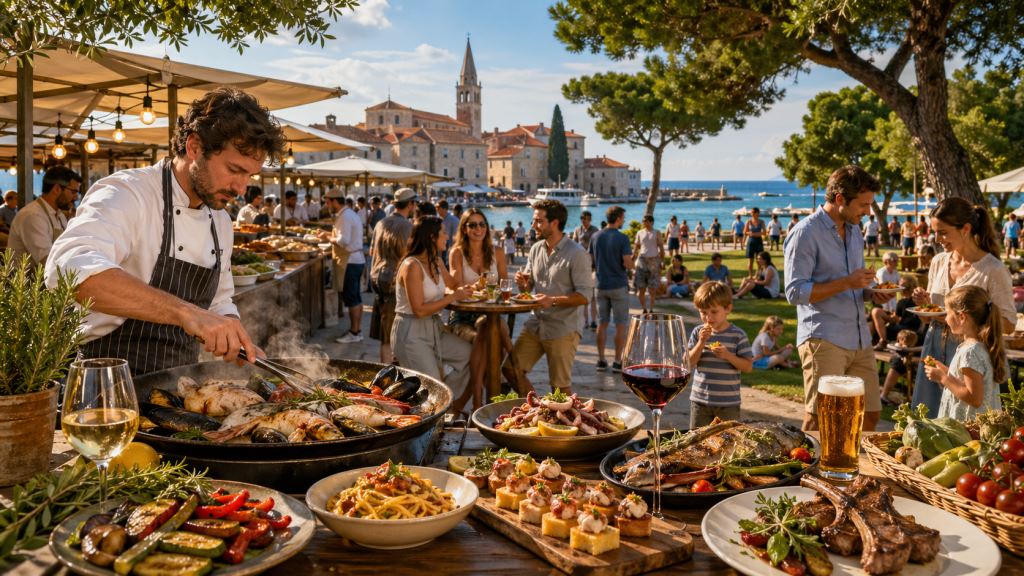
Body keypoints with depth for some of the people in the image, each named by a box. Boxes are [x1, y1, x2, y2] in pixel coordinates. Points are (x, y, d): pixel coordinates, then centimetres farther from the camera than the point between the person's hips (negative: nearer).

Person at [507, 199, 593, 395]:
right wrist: (522, 283, -7)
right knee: (512, 370, 3)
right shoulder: (536, 249, 9)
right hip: (535, 324, 7)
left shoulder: (576, 254, -12)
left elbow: (584, 296, -16)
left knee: (560, 386, 1)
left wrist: (553, 300, -25)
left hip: (562, 329, -6)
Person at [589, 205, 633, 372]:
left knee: (602, 323, 12)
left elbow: (591, 260, 9)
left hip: (601, 285, 5)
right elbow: (628, 264, -16)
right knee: (621, 324, 4)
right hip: (619, 286, -5)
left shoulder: (595, 237, 3)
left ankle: (601, 360, 14)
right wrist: (632, 258, 5)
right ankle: (618, 362, 5)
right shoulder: (622, 238, -12)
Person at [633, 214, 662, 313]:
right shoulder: (640, 233, 8)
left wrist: (662, 262, -2)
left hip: (654, 261, -2)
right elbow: (636, 247, 12)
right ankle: (644, 309, 12)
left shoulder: (656, 233, 3)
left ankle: (651, 310, 9)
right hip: (642, 261, 2)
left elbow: (661, 248, 4)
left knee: (652, 289, -2)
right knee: (641, 288, -1)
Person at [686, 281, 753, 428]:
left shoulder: (738, 335, -7)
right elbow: (689, 362, -3)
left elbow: (748, 366, -8)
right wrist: (701, 342, -16)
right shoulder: (698, 332, 0)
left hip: (728, 402, -2)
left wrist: (728, 355, -22)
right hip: (700, 399, 3)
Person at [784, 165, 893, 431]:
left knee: (870, 414, 11)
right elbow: (795, 292, -16)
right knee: (818, 419, -6)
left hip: (859, 339, 8)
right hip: (823, 339, -8)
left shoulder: (854, 231, 17)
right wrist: (847, 282, -19)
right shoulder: (806, 233, -10)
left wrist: (870, 293, 6)